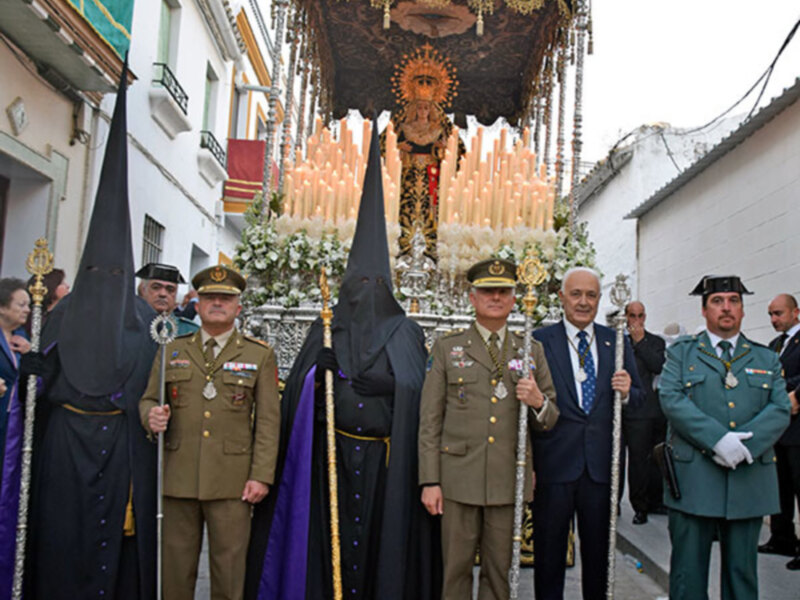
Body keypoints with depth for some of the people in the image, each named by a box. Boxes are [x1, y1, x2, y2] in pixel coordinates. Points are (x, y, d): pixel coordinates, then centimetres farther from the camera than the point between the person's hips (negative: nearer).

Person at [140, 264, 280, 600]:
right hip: (178, 478, 2)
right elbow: (147, 400, 17)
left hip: (232, 481, -2)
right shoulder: (171, 351, 13)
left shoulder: (260, 355, 6)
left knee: (229, 567, 3)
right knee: (176, 565, 8)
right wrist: (151, 416, -8)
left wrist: (261, 476, -6)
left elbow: (268, 420, 1)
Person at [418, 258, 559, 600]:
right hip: (459, 478, -1)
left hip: (509, 479, 2)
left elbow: (550, 421, 11)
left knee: (500, 571, 11)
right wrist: (430, 481, -5)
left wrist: (538, 402, -12)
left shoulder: (531, 350, 9)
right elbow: (430, 419, 1)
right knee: (456, 569, 6)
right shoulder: (447, 347, 4)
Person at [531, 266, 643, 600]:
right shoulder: (539, 341, -2)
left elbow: (638, 398, 12)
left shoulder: (617, 343, 8)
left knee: (598, 551, 15)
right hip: (554, 463, -2)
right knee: (549, 550, 10)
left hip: (601, 466, 3)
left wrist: (627, 393, -9)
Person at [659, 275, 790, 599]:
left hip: (749, 480, 3)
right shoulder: (681, 352, 5)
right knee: (688, 570, 4)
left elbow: (780, 409, 1)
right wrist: (718, 439, -20)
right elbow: (671, 399, -9)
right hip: (693, 479, -2)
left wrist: (744, 445, -16)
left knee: (742, 570, 12)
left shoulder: (766, 359, 13)